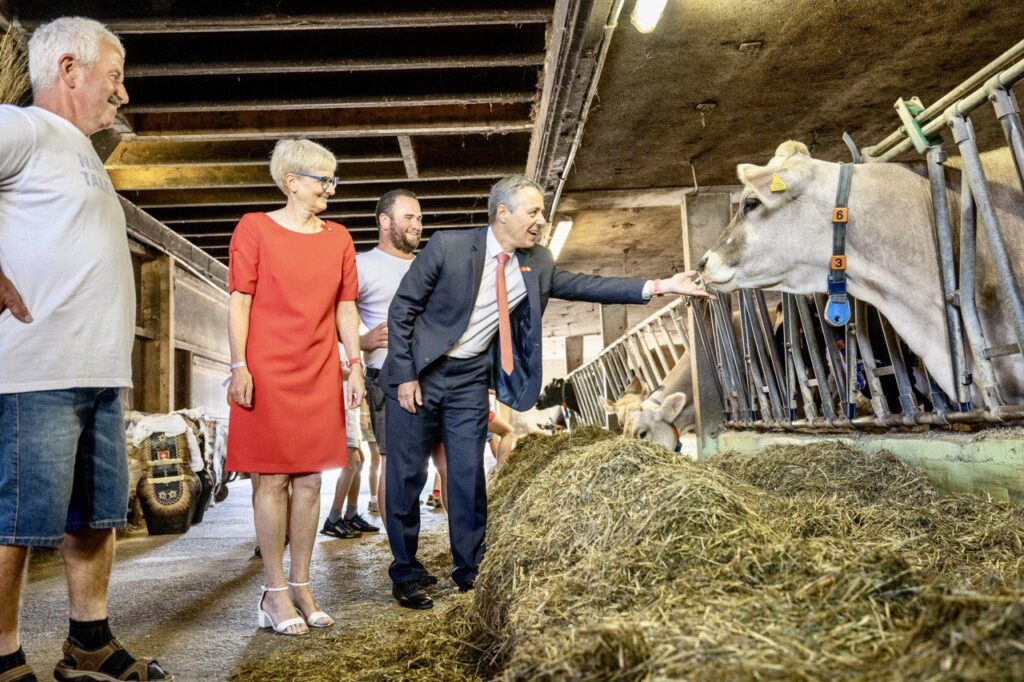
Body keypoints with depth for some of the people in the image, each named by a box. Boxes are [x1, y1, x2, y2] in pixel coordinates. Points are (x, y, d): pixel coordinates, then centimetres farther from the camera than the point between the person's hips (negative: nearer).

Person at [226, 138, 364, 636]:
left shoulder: (338, 238, 12)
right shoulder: (254, 228, 1)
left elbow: (345, 307, 12)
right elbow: (239, 301, -3)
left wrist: (354, 365, 5)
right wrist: (239, 367, -10)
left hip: (320, 373, 4)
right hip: (267, 371, -4)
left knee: (309, 479, 6)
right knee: (273, 478, 0)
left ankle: (301, 586, 17)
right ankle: (275, 592, 11)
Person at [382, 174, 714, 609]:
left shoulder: (536, 264, -1)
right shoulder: (448, 247, -16)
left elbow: (583, 285, -2)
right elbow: (402, 309, -11)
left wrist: (657, 287, -9)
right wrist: (405, 376, -13)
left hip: (470, 379, 4)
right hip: (417, 373, -3)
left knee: (469, 475, 5)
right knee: (406, 476, 4)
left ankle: (469, 572, 21)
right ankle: (404, 576, 20)